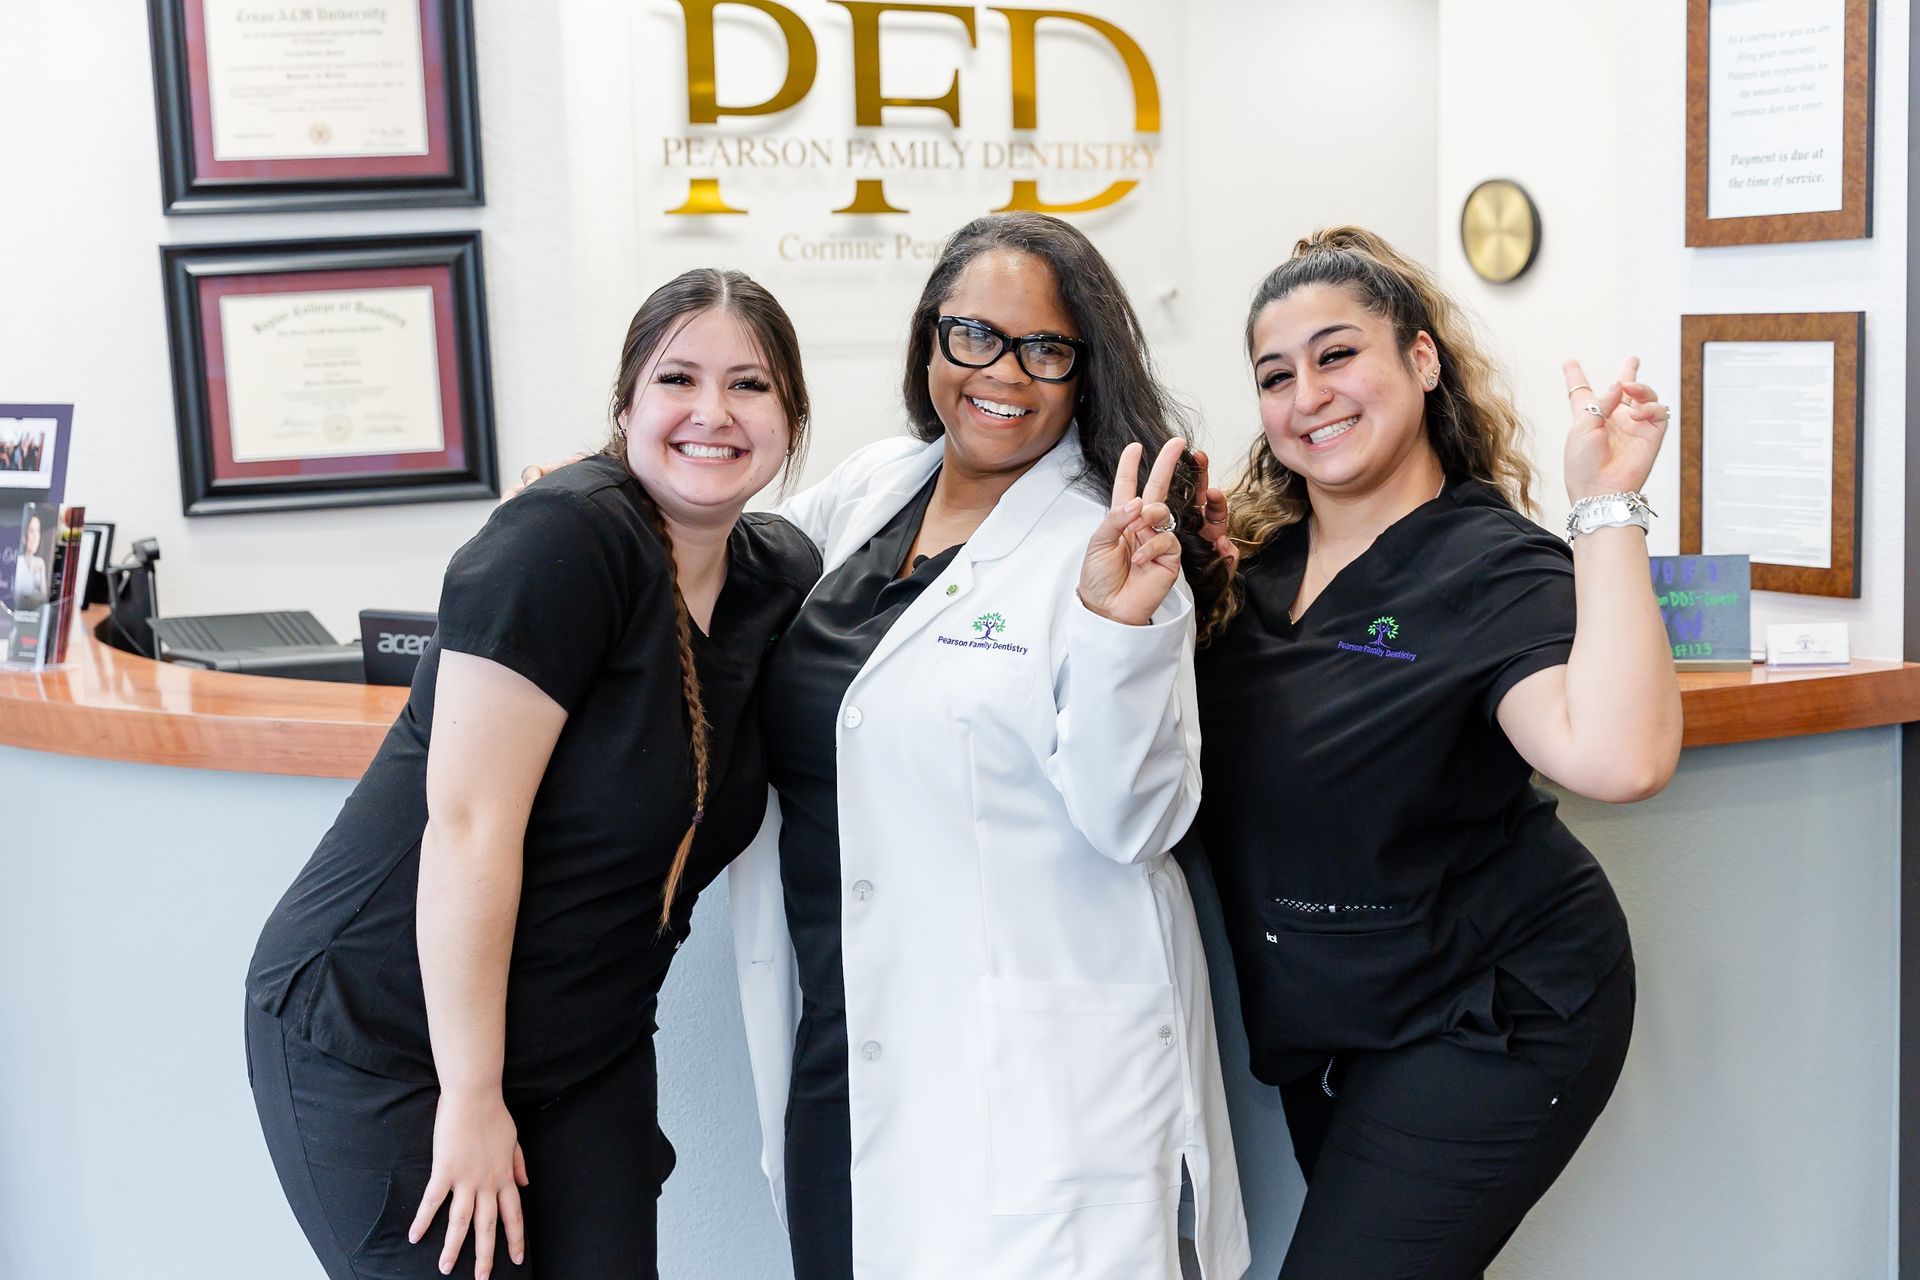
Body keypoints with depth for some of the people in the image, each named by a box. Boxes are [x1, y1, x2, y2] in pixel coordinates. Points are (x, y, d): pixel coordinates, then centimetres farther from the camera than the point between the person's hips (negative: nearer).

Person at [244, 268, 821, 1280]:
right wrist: (471, 1098, -18)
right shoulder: (564, 539, -20)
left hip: (586, 1048, 6)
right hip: (380, 1040, -6)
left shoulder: (781, 578, 1)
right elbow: (469, 826, -22)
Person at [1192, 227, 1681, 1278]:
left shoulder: (1496, 566, -16)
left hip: (1485, 1022, -7)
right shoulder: (1245, 556, 2)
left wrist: (1607, 504, -30)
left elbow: (1617, 758, -34)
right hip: (1321, 1027, 7)